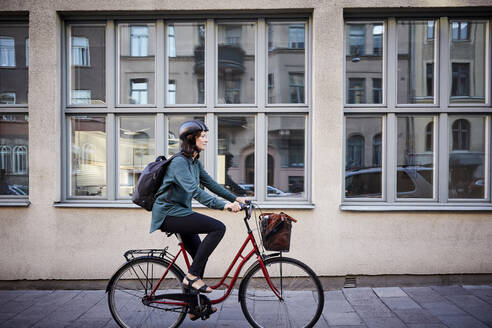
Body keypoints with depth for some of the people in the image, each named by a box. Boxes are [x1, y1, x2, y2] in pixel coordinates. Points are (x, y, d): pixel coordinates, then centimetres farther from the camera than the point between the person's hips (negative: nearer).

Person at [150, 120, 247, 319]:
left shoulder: (195, 162, 11)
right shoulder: (179, 162, -18)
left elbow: (211, 184, 14)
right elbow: (194, 191, -30)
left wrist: (235, 198, 6)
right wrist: (223, 205, -36)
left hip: (180, 212, 10)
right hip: (169, 214, -10)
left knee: (200, 255, 11)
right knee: (218, 227, -21)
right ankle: (192, 276, -11)